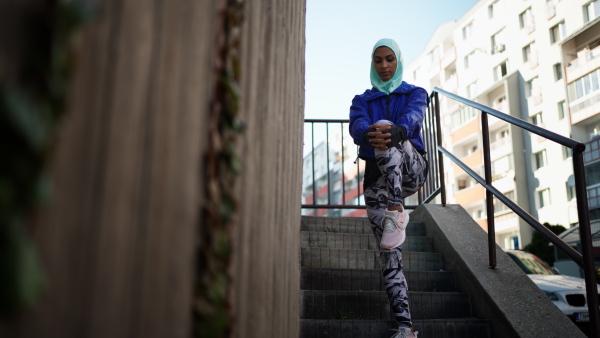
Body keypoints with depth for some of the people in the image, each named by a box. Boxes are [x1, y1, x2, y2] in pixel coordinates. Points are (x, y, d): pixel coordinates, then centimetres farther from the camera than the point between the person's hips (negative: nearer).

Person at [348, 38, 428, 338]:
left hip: (411, 169, -2)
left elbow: (413, 117, -13)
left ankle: (396, 210, -44)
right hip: (376, 176, 2)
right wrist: (369, 134, -36)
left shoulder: (415, 93, 12)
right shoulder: (362, 100, 15)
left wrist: (392, 131, -39)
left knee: (389, 131, -32)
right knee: (389, 250, -8)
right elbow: (356, 127, -9)